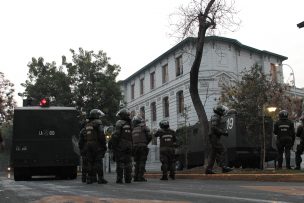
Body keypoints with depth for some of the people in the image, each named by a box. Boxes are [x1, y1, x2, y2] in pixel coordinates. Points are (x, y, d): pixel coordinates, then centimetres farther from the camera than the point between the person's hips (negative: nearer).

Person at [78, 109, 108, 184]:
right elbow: (101, 136, -14)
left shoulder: (86, 125, 18)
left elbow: (81, 138, 18)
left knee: (90, 163, 10)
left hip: (87, 146, 6)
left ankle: (90, 178, 9)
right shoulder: (98, 123, -4)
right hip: (97, 146, -6)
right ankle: (100, 178, -6)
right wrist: (104, 146, -10)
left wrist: (81, 148, 21)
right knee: (98, 162, -4)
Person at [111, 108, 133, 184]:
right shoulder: (130, 124, 12)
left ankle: (119, 179, -5)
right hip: (129, 146, 5)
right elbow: (132, 137, 13)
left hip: (120, 146, -5)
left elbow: (115, 135, -14)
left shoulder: (119, 123, -7)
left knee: (120, 163, -4)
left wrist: (112, 145, -8)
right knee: (128, 163, 8)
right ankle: (128, 179, 8)